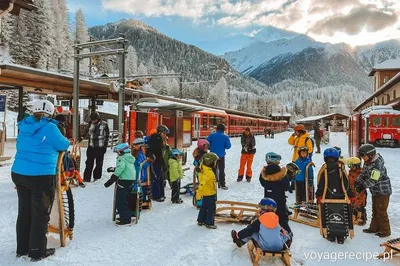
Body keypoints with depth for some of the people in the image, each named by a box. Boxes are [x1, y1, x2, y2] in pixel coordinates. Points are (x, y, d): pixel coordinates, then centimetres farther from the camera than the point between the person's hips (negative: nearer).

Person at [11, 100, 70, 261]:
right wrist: (66, 141, 16)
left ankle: (22, 248, 29)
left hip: (18, 173, 7)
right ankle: (37, 251, 15)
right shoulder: (49, 127, -13)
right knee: (40, 214, 5)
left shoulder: (24, 126, 9)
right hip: (41, 177, -7)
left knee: (24, 212, 17)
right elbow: (63, 145, -5)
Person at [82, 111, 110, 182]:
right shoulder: (91, 124, 5)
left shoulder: (104, 124, -4)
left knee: (99, 163, 6)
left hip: (100, 147, -3)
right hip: (91, 146, 3)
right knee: (89, 163, 4)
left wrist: (105, 145, -3)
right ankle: (87, 178, 10)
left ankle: (97, 177, 18)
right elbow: (86, 133, 18)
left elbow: (107, 135, 0)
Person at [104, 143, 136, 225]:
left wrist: (110, 181, -23)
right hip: (131, 180, 10)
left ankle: (125, 219, 0)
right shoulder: (129, 159, 15)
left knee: (120, 201, -2)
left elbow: (119, 171, -24)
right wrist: (113, 169, 25)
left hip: (124, 181, -10)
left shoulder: (122, 159, -13)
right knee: (124, 200, 22)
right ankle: (127, 217, 31)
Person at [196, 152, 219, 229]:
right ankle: (209, 223, 15)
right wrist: (199, 194, -32)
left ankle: (200, 221, 32)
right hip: (210, 194, -9)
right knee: (211, 208, 7)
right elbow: (202, 184, -35)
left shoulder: (202, 168, -7)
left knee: (204, 207, 21)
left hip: (205, 193, 9)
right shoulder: (209, 173, -32)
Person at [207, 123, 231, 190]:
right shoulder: (225, 137, -10)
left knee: (213, 170, 14)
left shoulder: (212, 135, -8)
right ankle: (222, 184, 13)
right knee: (221, 170, 11)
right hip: (221, 156, -1)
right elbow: (228, 146, -9)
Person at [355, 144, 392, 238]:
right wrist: (358, 182, -7)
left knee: (381, 212, 1)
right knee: (375, 211, 18)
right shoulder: (367, 163, 2)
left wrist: (363, 186, -27)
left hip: (383, 191, -9)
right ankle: (374, 228, 30)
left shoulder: (377, 165, -28)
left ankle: (385, 231, 15)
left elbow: (373, 180, -30)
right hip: (375, 191, 9)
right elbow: (363, 174, 7)